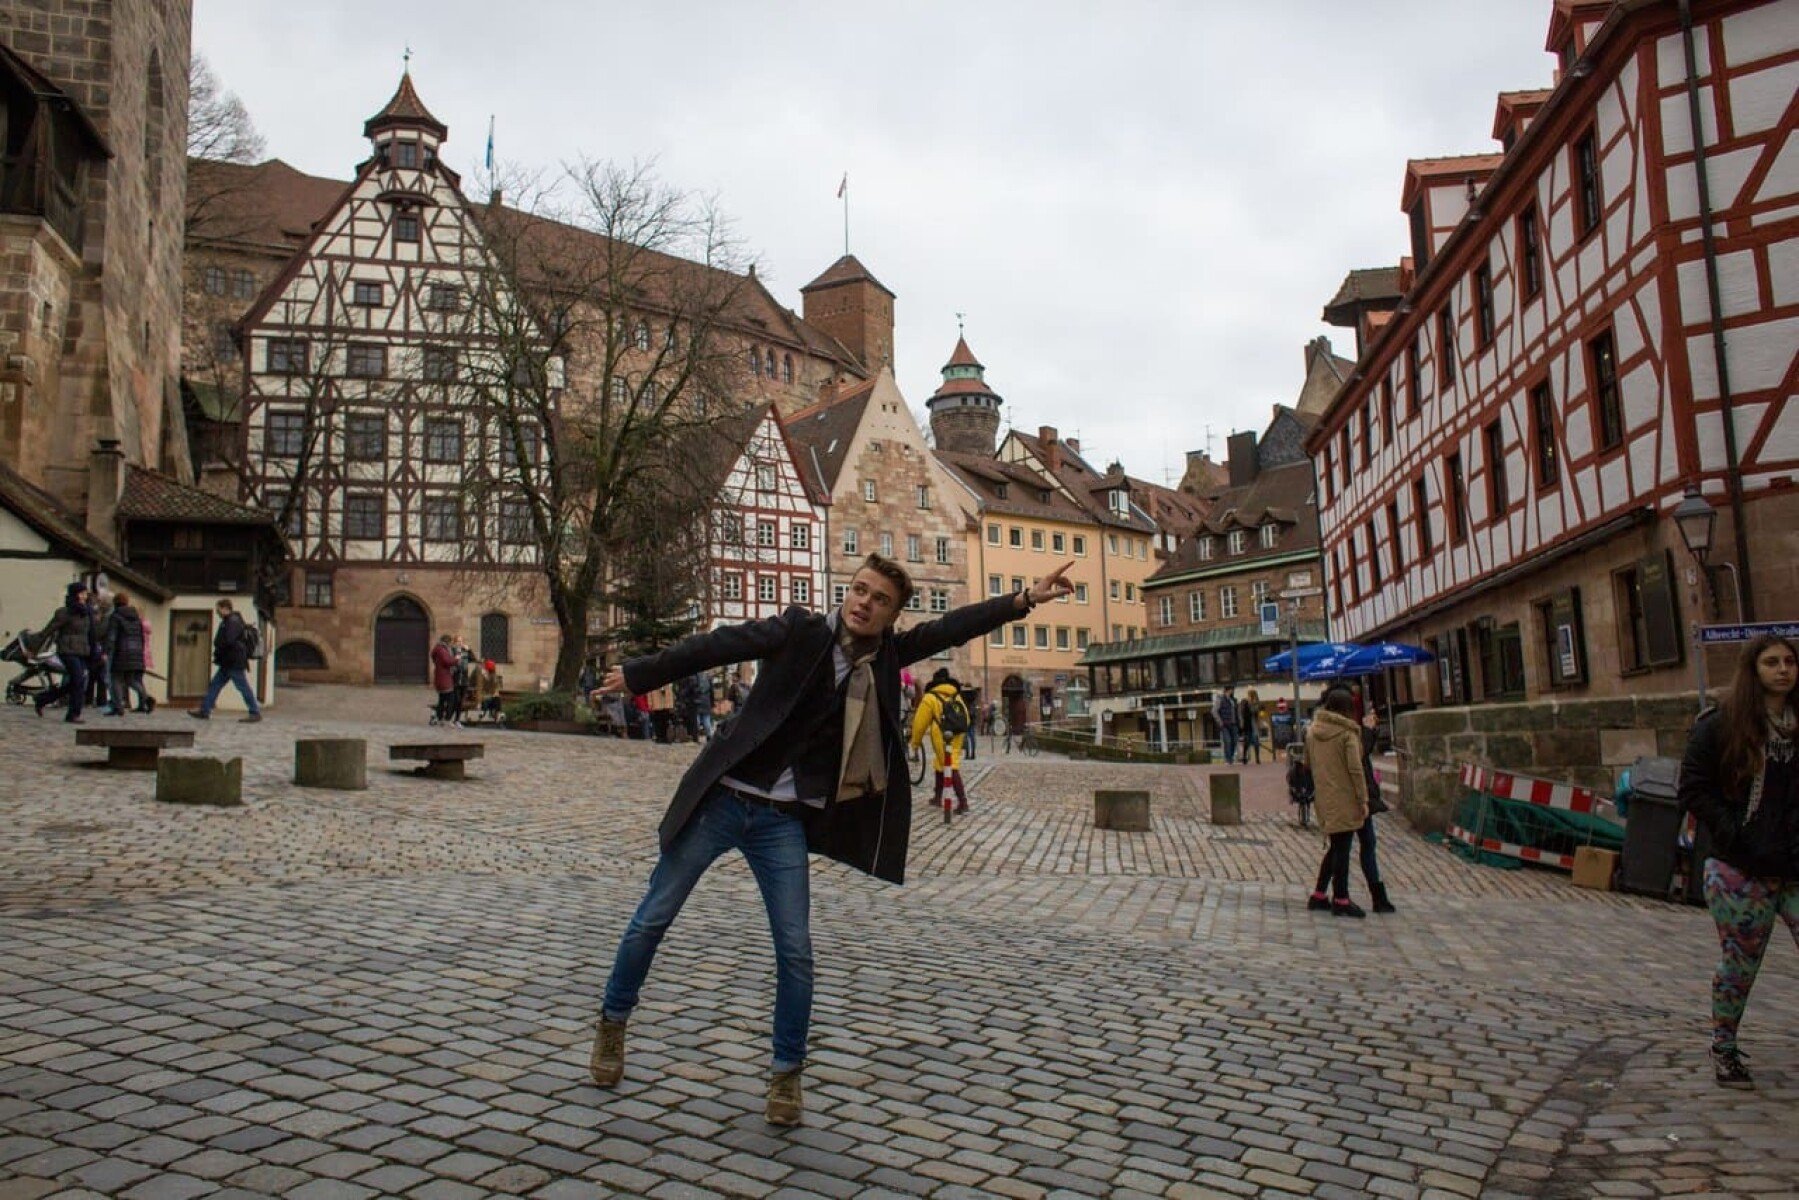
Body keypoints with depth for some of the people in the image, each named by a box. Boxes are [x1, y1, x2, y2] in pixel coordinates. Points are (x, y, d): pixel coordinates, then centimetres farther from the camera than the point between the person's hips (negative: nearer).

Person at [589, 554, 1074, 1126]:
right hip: (722, 798, -2)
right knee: (653, 917, 8)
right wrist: (638, 674, -6)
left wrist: (1024, 599, -7)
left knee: (795, 948, 0)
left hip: (785, 820, 3)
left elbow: (951, 628, 0)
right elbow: (715, 646, -8)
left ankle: (786, 1072, 18)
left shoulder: (885, 653, 2)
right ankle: (613, 1020, 32)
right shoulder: (800, 629, -10)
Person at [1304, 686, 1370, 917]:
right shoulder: (1348, 733, -11)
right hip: (1344, 799, -6)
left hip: (1324, 799, 6)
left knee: (1335, 846, 17)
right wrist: (1363, 799, -9)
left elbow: (1307, 763, 13)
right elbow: (1355, 768, -14)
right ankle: (1341, 900, 8)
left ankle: (1318, 895, 19)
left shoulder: (1312, 730, 8)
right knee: (1342, 848, 1)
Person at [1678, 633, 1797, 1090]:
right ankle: (1724, 1051, 25)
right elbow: (1693, 789, -6)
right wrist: (1736, 837, -14)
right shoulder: (1720, 725, -3)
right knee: (1739, 966, 8)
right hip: (1742, 871, -3)